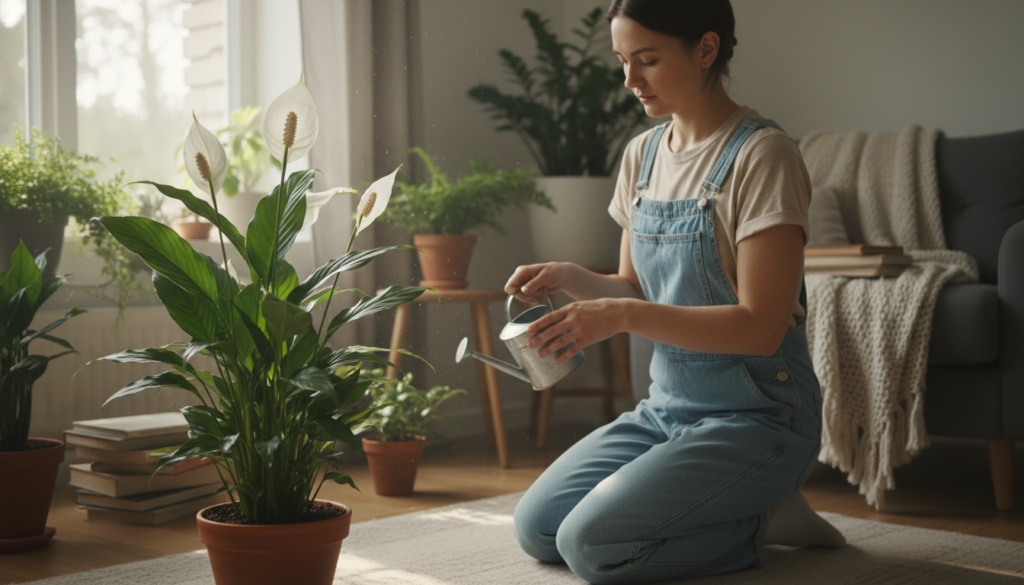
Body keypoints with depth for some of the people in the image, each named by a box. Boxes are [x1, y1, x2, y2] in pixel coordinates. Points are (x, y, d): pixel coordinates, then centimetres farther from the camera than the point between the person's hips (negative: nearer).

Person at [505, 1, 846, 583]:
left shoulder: (761, 156, -15)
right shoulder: (643, 154, 8)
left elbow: (761, 327, -21)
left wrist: (623, 316, -28)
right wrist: (574, 279, -7)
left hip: (756, 416, -8)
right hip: (667, 407, 8)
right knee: (536, 528, -4)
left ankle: (763, 520, -1)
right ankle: (723, 511, 9)